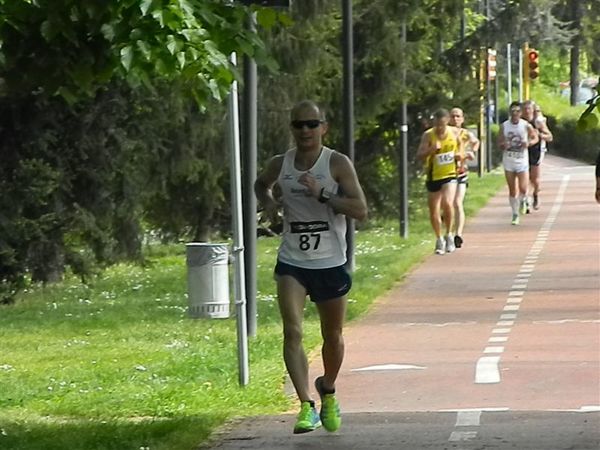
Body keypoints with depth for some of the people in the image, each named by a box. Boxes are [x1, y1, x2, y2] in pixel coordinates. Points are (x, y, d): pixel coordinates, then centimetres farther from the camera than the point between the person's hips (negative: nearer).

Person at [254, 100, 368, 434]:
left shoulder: (338, 164, -9)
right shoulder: (281, 164, 1)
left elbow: (361, 210, -18)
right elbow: (261, 184, 25)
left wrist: (321, 195, -28)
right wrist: (268, 202, 3)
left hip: (331, 264, -1)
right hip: (292, 263, 1)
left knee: (333, 337, 14)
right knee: (293, 332, -18)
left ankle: (328, 391, 42)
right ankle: (307, 407, -21)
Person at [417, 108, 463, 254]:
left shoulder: (454, 133, -3)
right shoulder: (428, 135, -10)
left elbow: (460, 144, 19)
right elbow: (419, 155, -16)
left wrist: (459, 155, 0)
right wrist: (432, 149, -33)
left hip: (450, 175, -1)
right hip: (433, 176, 1)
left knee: (447, 203, -24)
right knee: (434, 211, 7)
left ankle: (449, 234, -6)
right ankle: (439, 239, 29)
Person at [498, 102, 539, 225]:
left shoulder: (526, 126, -6)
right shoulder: (504, 126, -1)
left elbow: (535, 138, 8)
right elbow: (499, 143, 8)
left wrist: (529, 143, -13)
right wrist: (503, 145, -16)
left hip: (522, 160, -1)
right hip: (508, 161, 1)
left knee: (523, 189, -10)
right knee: (512, 190, 3)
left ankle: (522, 201, 25)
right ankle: (515, 214, 14)